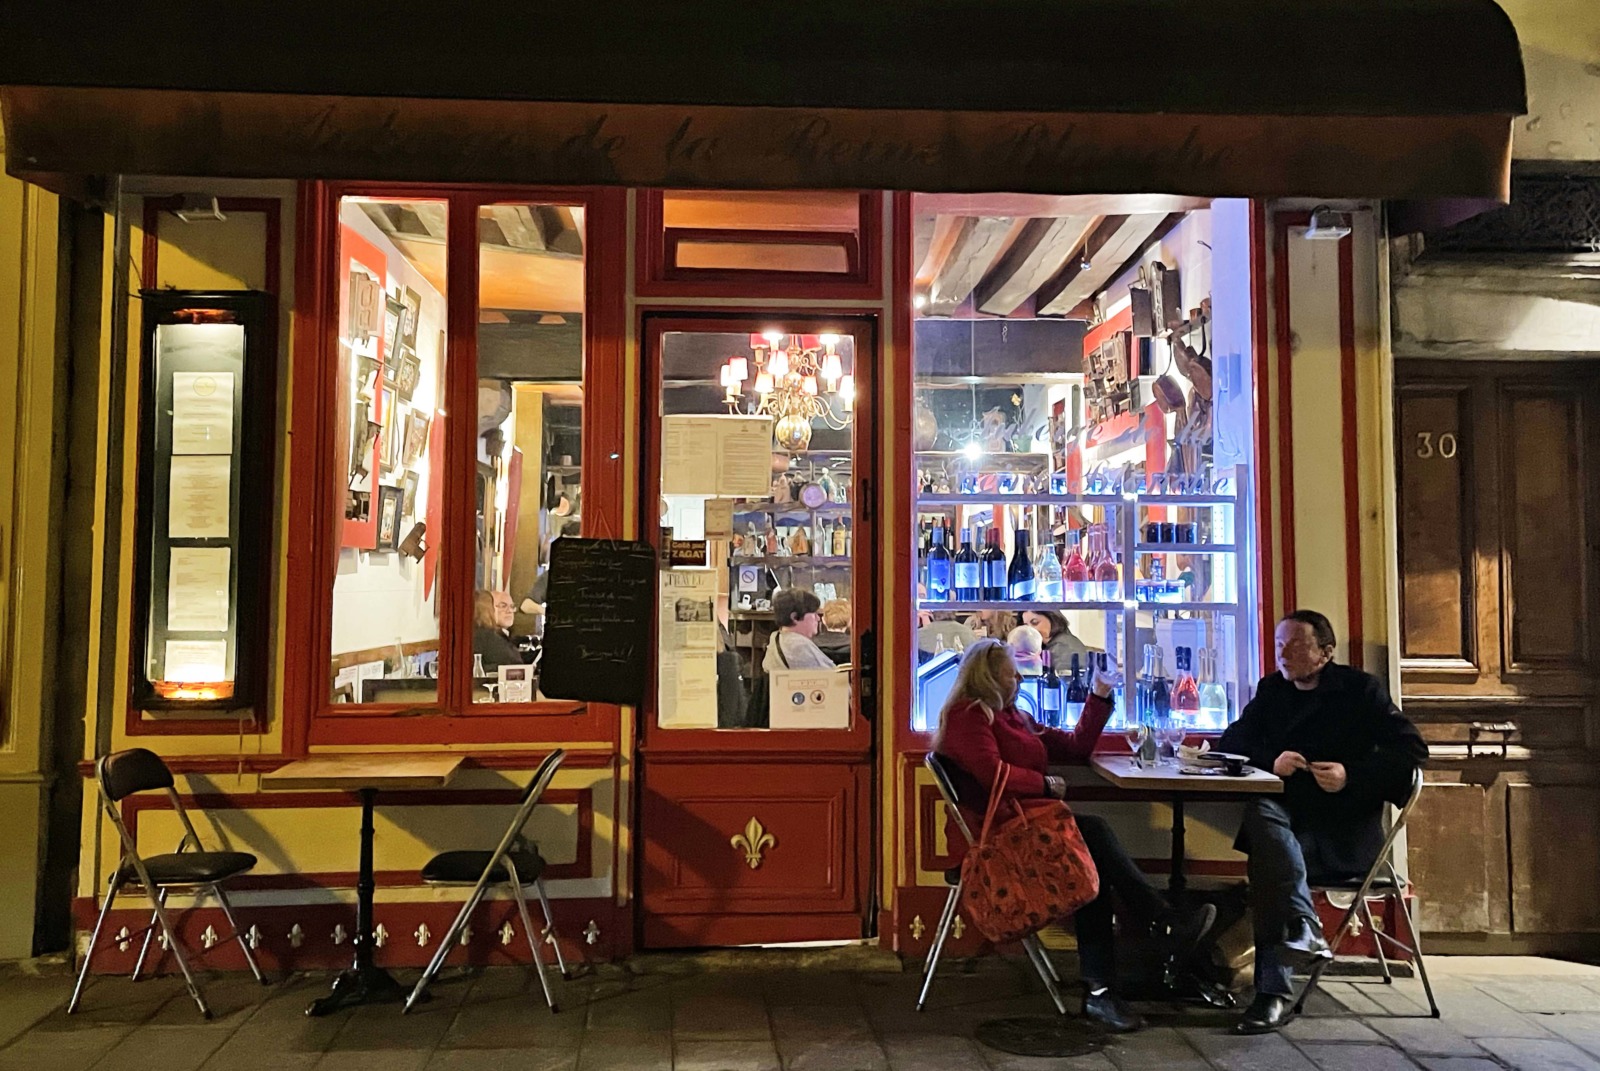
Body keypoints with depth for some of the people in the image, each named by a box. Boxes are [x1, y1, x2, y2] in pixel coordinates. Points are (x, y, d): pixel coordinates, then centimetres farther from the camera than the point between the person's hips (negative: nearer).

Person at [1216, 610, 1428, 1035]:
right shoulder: (1272, 690, 17)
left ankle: (1273, 992, -27)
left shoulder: (1360, 689, 5)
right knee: (1260, 812, -32)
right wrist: (1271, 760, -10)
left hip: (1344, 829, -4)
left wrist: (1352, 776, -16)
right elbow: (1231, 741, 11)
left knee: (1268, 858, -30)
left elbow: (1412, 748, -2)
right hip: (1284, 816, 4)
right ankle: (1303, 931, -35)